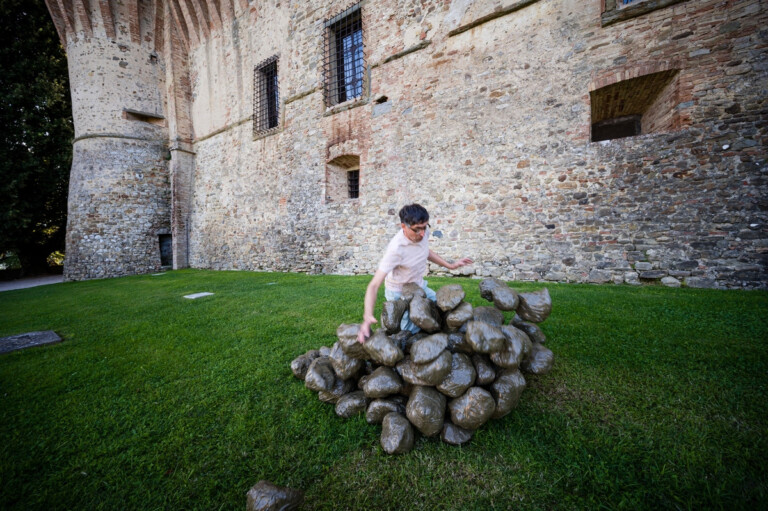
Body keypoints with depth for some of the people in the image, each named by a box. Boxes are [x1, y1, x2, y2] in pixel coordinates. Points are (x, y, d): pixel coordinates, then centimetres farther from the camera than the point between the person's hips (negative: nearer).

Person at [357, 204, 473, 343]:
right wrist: (367, 316, -51)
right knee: (411, 331, -10)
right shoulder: (396, 249, -36)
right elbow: (374, 285, -37)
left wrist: (451, 266, 7)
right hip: (400, 293, -6)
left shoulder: (423, 232, -16)